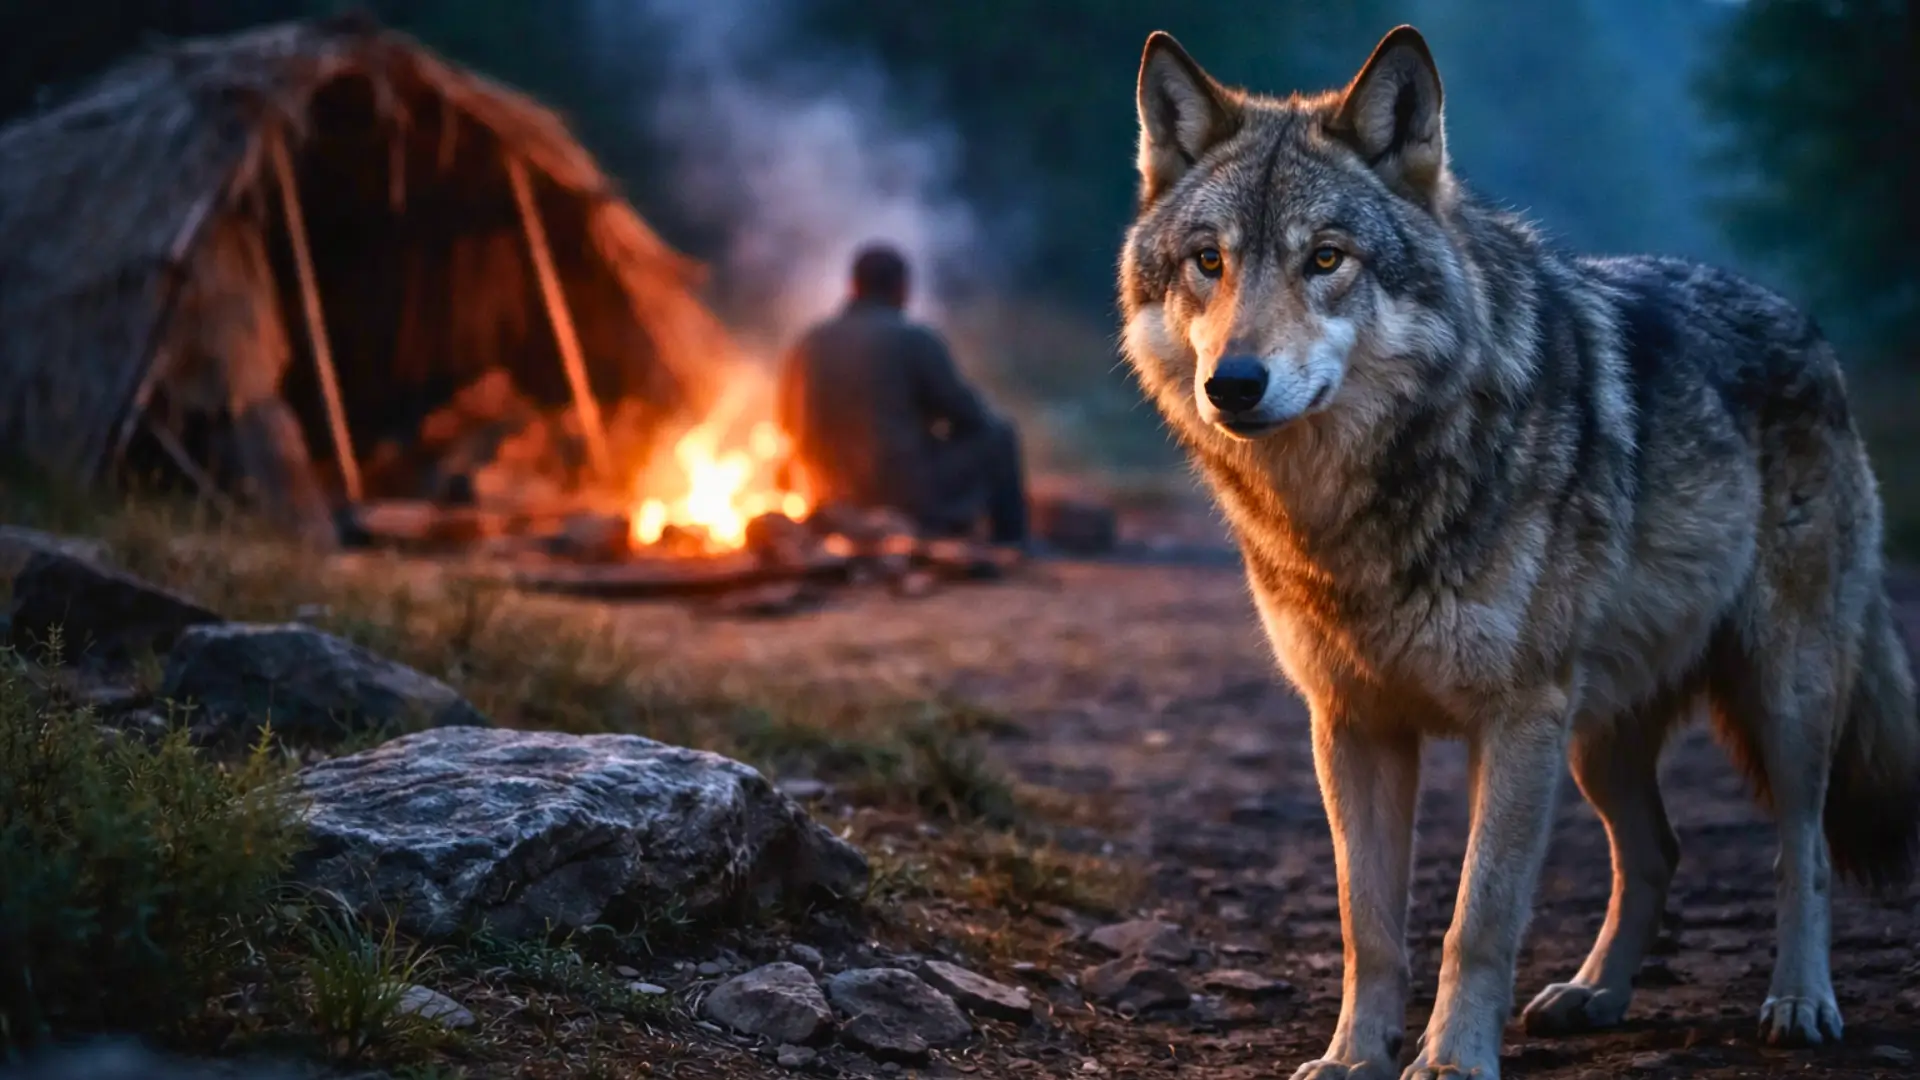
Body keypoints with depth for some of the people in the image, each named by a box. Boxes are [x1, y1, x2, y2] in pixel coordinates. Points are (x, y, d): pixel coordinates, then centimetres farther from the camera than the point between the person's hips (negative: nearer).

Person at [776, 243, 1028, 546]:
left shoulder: (805, 348, 2)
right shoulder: (916, 341, -12)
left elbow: (790, 424, 14)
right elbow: (969, 415, -4)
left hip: (837, 506, 6)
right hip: (916, 499, -6)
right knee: (997, 437, 15)